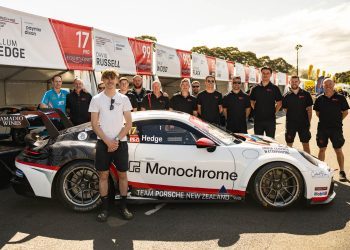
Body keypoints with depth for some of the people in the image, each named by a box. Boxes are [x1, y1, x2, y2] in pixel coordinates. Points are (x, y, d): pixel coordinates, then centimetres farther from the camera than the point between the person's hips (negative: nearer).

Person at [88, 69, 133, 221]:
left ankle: (123, 207, 19)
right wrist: (107, 141, -11)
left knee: (122, 174, 6)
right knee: (103, 175, 5)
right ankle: (105, 208, 17)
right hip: (103, 143, 0)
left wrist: (117, 140, -10)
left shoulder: (123, 99, 4)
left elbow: (129, 123, 1)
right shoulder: (96, 99, 3)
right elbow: (94, 124, -1)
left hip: (120, 142, 1)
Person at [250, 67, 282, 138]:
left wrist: (274, 112, -2)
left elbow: (279, 103, 5)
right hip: (258, 119, 2)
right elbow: (252, 101, 14)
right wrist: (256, 110, 4)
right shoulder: (255, 88, 6)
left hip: (270, 119, -2)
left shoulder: (274, 88, 1)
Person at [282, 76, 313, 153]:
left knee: (306, 144, 7)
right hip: (290, 123, 0)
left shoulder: (306, 94, 3)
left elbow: (309, 110, 5)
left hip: (304, 123, 0)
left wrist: (308, 122, 1)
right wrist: (292, 116, 1)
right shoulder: (286, 96, 3)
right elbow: (285, 109, 8)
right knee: (289, 144, 7)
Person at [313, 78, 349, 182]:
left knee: (338, 150, 3)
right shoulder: (319, 99, 4)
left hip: (336, 128, -2)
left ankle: (342, 171, 13)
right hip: (322, 128, 2)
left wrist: (338, 120, 0)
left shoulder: (340, 98, -2)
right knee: (322, 149, 10)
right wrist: (325, 119, 7)